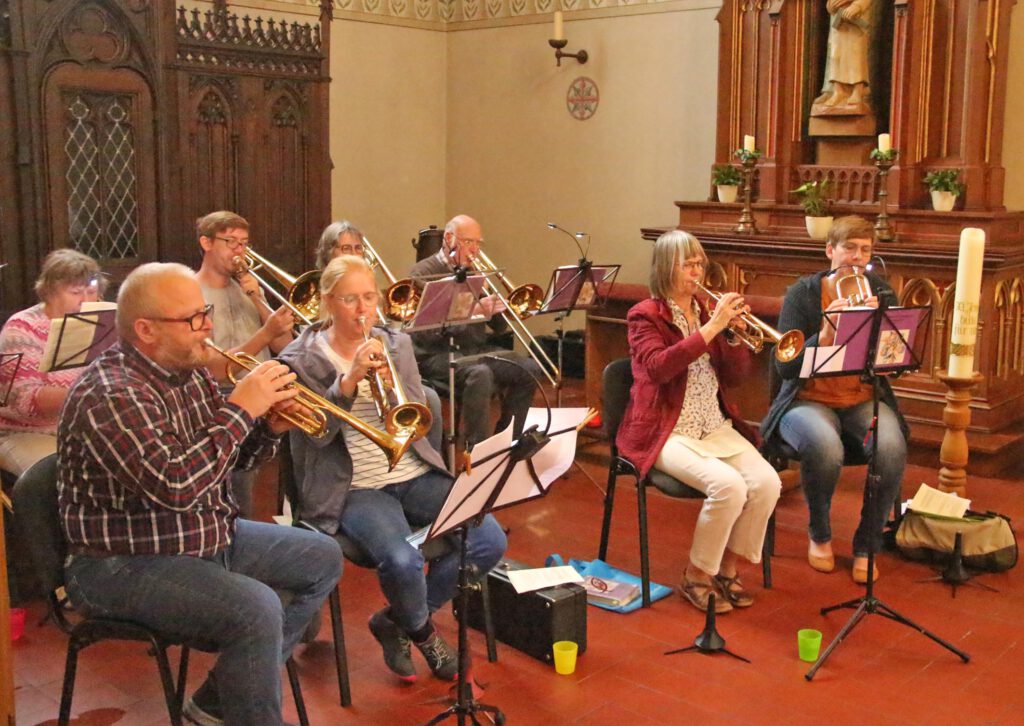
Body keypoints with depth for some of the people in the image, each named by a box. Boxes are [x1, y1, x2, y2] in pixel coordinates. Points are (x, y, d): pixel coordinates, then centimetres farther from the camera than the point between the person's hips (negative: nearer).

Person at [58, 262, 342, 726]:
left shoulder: (189, 372, 5)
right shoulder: (111, 395, -23)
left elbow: (232, 458, 14)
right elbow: (176, 486, -35)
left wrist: (270, 428, -8)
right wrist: (241, 409, -27)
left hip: (209, 536, 10)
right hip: (125, 564, -10)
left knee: (323, 559, 12)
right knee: (257, 610, -32)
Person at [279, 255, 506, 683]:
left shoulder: (397, 345, 10)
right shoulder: (302, 359, -1)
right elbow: (316, 434, -12)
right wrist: (349, 380, -24)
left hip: (414, 475, 5)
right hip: (353, 487, -5)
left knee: (489, 540, -15)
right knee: (401, 560, -32)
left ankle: (395, 622, 8)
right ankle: (423, 632, 7)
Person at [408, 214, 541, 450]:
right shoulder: (423, 272, -4)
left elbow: (500, 327, 16)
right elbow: (424, 333, -17)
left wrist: (496, 310, -9)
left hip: (477, 349, 7)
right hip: (436, 354, -7)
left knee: (530, 368, -12)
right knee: (480, 373, -35)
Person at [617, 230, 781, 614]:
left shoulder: (706, 312, 13)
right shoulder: (645, 315, -3)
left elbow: (735, 376, 11)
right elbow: (658, 367, -23)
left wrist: (737, 334, -7)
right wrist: (711, 328, -25)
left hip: (715, 426, 6)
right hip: (667, 432, -6)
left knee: (767, 482, -18)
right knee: (728, 485, -29)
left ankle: (728, 570, 3)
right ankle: (695, 578, -7)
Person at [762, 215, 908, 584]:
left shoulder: (881, 292, 6)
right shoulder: (802, 293, -3)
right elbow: (786, 367, -11)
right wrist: (825, 335, -26)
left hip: (865, 400, 3)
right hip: (809, 399, -3)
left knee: (892, 448, -30)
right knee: (824, 448, -36)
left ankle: (866, 547, -5)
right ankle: (819, 535, -3)